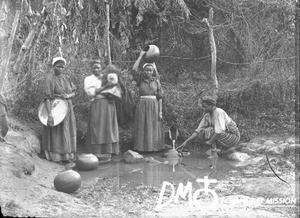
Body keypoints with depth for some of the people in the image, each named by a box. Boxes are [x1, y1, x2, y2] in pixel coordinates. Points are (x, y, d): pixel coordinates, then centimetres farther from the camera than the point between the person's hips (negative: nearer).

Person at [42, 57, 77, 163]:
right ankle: (56, 156, 6)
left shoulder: (66, 77, 6)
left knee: (67, 132, 10)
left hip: (68, 109, 6)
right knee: (56, 133, -2)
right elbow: (47, 97, -20)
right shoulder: (50, 79, -12)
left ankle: (67, 155, 18)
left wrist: (68, 96, -15)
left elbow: (73, 92, 9)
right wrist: (49, 114, -28)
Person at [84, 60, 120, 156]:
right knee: (97, 127, -7)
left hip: (110, 104, 5)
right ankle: (96, 151, -5)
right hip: (97, 104, -5)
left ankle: (111, 150, 10)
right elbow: (91, 92, -9)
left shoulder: (105, 78, 21)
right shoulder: (89, 79, 9)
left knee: (110, 127, 4)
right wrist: (105, 87, -13)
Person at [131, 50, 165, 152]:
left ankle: (154, 147, 12)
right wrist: (140, 56, -12)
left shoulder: (156, 82, 5)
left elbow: (160, 97, 4)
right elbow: (133, 70, -13)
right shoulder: (140, 80, 4)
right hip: (142, 106, 0)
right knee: (142, 127, 2)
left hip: (154, 106, 0)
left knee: (154, 127, 4)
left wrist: (160, 111, -2)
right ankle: (142, 147, 9)